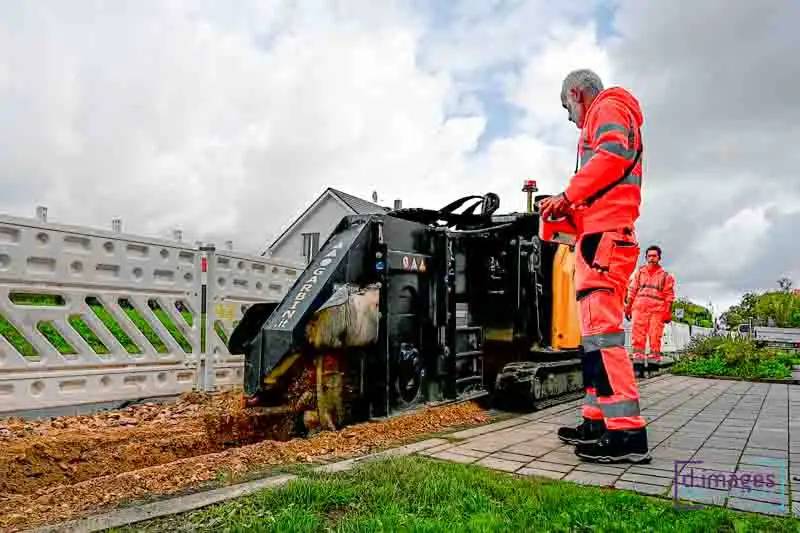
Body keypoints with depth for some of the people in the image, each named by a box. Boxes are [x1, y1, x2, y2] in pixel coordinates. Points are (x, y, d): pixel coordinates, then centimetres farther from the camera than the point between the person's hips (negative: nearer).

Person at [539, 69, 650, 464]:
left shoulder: (608, 108, 5)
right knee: (595, 328, 8)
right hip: (599, 237, 11)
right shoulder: (599, 123, 33)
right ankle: (597, 423, 12)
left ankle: (626, 432, -17)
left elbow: (613, 155, -18)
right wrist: (571, 212, 20)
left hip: (604, 236, -11)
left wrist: (568, 195, -14)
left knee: (600, 328, -17)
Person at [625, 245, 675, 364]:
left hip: (657, 310, -1)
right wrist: (628, 308, 8)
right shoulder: (639, 272, 15)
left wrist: (667, 313, 0)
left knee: (655, 335, -4)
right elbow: (632, 291, 14)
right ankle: (638, 354, -3)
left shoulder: (665, 275, 10)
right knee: (638, 333, -5)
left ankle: (655, 356, 2)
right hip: (639, 308, 1)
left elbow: (669, 296, 8)